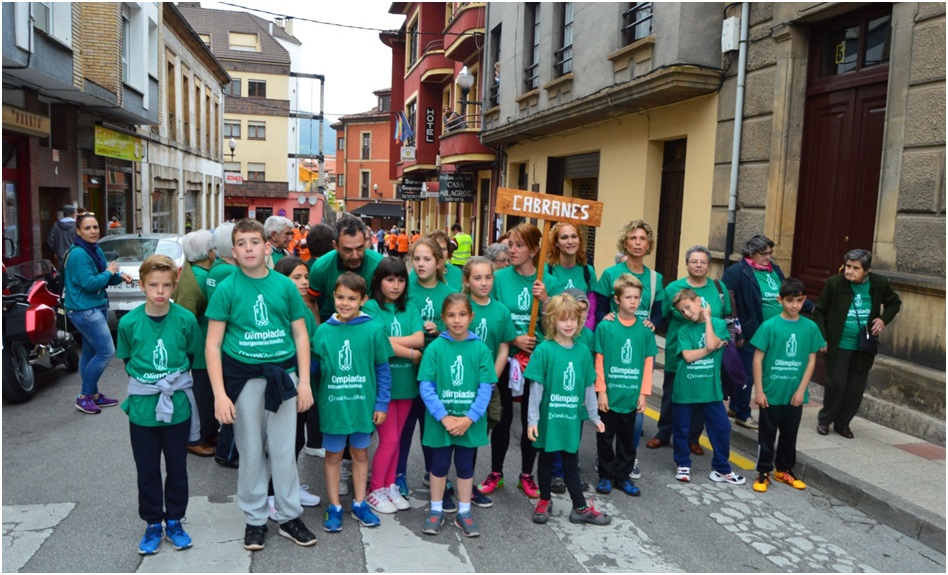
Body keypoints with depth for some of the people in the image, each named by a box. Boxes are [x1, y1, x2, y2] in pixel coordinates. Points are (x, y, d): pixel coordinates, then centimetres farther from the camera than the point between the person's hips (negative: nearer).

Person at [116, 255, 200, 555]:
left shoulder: (185, 319, -10)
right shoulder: (129, 322, -7)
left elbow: (195, 356, 4)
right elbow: (127, 360, 7)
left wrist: (176, 378, -1)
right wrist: (143, 380, -1)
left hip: (178, 405, 0)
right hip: (142, 406, 1)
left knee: (177, 468, 12)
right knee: (147, 470, 13)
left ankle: (174, 521, 30)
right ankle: (153, 524, 30)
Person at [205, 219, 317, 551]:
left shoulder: (285, 286, 2)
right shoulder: (227, 289, -2)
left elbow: (301, 335, 6)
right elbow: (213, 344, -3)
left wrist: (304, 381, 0)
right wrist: (219, 393, -9)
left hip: (283, 374, 1)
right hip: (244, 376, -1)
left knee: (283, 451, 9)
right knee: (251, 452, 10)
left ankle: (289, 517, 24)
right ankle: (255, 520, 26)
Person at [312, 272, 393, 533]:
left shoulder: (373, 330, -9)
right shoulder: (323, 330, -5)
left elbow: (383, 369, -3)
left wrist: (382, 403, -4)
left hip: (363, 405, 0)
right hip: (332, 405, 0)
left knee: (360, 453, 16)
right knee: (333, 456, 13)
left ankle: (359, 504, 32)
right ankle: (334, 507, 28)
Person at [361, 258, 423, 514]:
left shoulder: (410, 308, 8)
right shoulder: (371, 307, -6)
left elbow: (419, 339, -6)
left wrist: (388, 339, -17)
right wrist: (412, 354, -9)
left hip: (406, 381, 5)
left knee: (396, 439, 14)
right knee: (389, 439, 0)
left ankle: (390, 486, 28)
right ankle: (375, 491, 17)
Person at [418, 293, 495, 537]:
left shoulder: (481, 349, -6)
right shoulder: (435, 348, -9)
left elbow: (486, 388, -6)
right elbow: (425, 386, -11)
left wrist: (469, 418, -15)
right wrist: (444, 417, -17)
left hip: (470, 422, 1)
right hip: (440, 421, -1)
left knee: (465, 466, 15)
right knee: (439, 466, 14)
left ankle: (464, 513, 30)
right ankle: (435, 511, 31)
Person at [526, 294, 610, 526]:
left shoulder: (582, 351, -1)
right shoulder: (544, 350, -13)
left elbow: (589, 387, 7)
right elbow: (536, 388, -13)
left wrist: (594, 416, 11)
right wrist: (532, 420, -13)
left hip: (572, 419, 3)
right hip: (548, 418, -3)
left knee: (571, 463, 15)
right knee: (546, 460, 16)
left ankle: (581, 508, 26)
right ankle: (545, 501, 34)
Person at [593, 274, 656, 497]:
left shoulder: (645, 329, -1)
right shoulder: (605, 326, -8)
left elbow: (648, 363, 3)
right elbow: (599, 361, -6)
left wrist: (644, 393, -1)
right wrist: (601, 391, -8)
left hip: (632, 395, 2)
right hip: (609, 393, -2)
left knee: (628, 438, 15)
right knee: (606, 437, 11)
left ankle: (623, 475, 29)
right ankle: (606, 475, 25)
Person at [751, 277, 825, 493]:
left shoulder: (810, 327, -1)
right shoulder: (769, 326, -10)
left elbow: (811, 360, 3)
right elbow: (758, 359, -8)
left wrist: (801, 390, -3)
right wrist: (759, 391, -10)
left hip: (795, 394, 3)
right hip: (771, 392, -3)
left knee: (790, 434, 16)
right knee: (767, 434, 8)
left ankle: (784, 471, 33)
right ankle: (763, 473, 20)